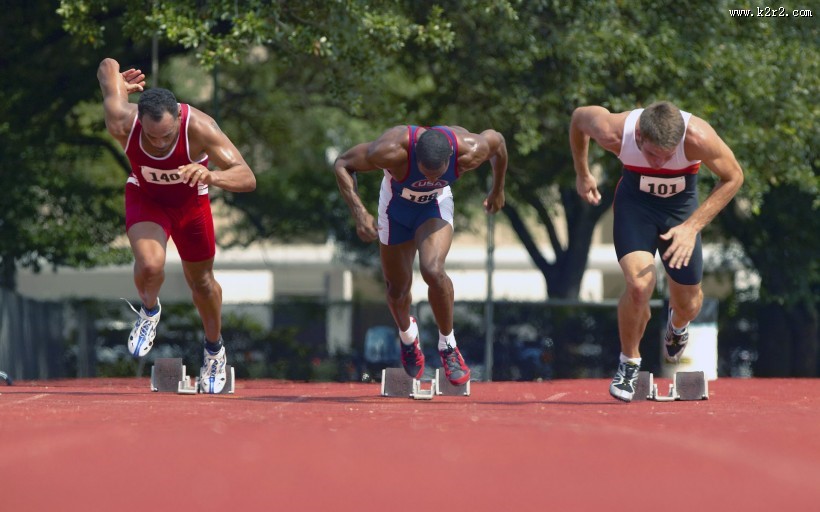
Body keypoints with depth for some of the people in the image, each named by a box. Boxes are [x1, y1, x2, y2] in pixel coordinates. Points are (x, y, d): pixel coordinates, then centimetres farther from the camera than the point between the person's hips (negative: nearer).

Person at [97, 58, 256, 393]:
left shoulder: (199, 127, -39)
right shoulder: (123, 123, -35)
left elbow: (247, 179, -44)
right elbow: (108, 66, -18)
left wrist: (211, 176, -60)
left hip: (190, 200, 0)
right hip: (145, 198, 0)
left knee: (201, 282, 16)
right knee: (150, 265, -27)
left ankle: (214, 349, 46)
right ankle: (149, 310, 9)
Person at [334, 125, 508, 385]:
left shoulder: (470, 152, -34)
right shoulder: (391, 151, -40)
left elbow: (496, 140, -9)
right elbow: (342, 164, -25)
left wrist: (498, 190, 8)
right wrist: (359, 213, -36)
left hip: (436, 205, 0)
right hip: (397, 205, 0)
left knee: (433, 270, -27)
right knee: (397, 289, 10)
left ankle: (448, 346, -5)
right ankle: (407, 336, 46)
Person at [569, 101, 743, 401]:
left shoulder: (698, 137, -35)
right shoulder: (613, 132, -31)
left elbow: (733, 178, -17)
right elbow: (578, 117, -7)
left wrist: (692, 226, -25)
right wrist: (582, 174, 5)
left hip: (681, 207, 1)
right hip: (635, 204, -1)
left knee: (688, 305, 9)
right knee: (640, 284, -24)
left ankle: (677, 324, 48)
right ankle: (629, 363, 2)